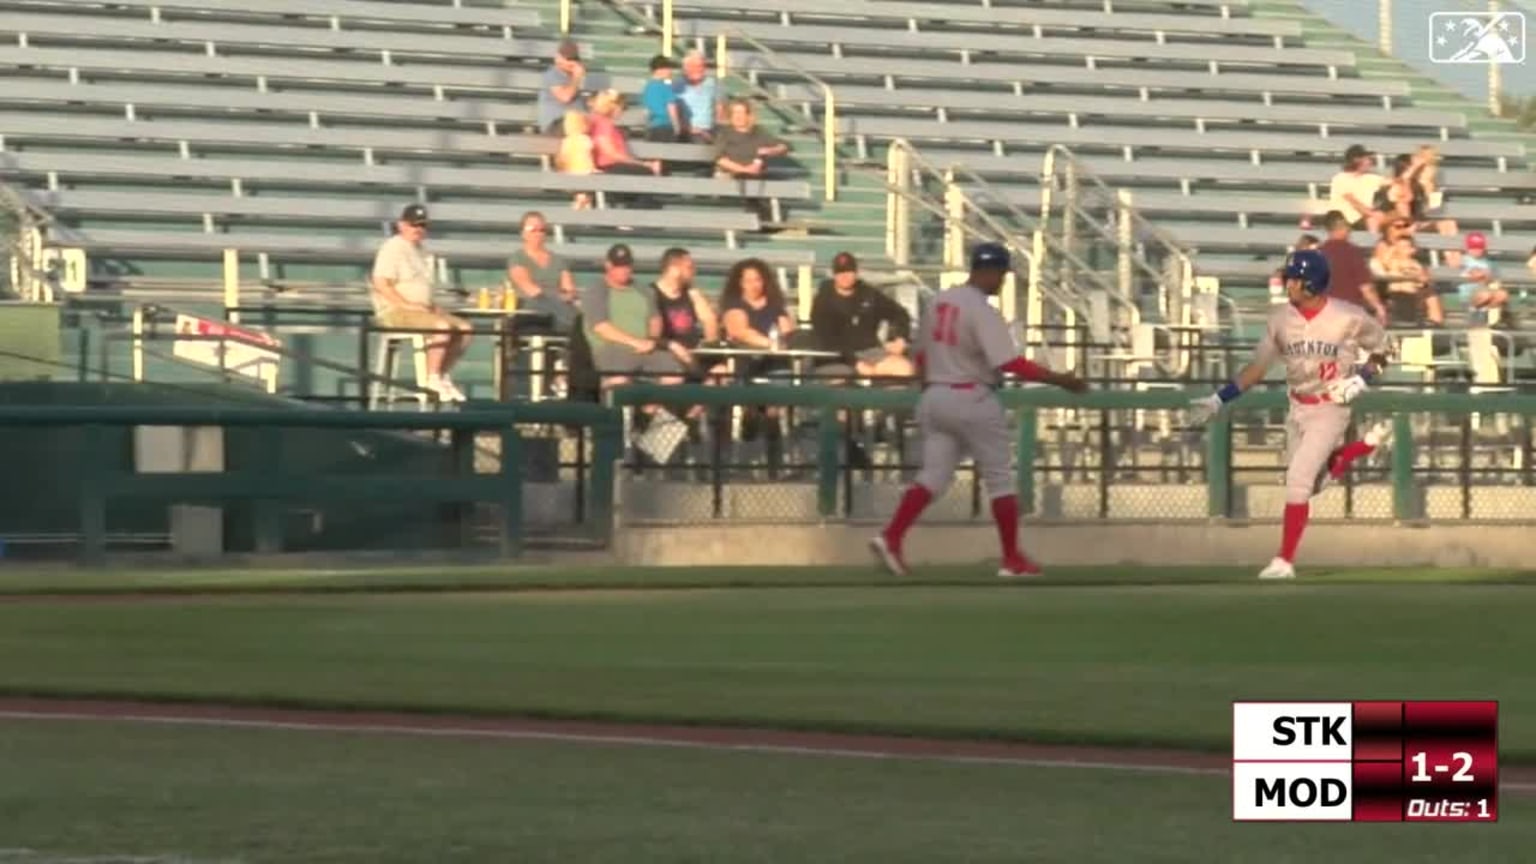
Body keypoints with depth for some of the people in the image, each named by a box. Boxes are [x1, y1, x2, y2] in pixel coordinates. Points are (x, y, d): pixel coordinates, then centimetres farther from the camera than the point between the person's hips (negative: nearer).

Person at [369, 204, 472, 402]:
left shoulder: (420, 250, 21)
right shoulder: (392, 248, -7)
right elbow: (381, 284, -17)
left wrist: (432, 306, 8)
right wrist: (406, 304, -22)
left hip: (421, 309, 9)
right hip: (395, 311, -9)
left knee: (464, 328, -6)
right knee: (443, 326, -30)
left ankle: (442, 376, -1)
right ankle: (432, 378, -22)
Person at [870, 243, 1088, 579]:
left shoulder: (940, 302, 8)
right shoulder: (983, 312, -16)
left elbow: (922, 354, 15)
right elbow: (1011, 363, -23)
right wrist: (1059, 379, -19)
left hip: (935, 398, 7)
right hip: (972, 401, -7)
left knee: (933, 475, 5)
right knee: (1000, 479, 5)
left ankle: (890, 538, -13)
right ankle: (1012, 560, 9)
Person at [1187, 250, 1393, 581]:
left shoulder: (1349, 318, -15)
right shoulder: (1282, 318, -4)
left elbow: (1380, 352, 1)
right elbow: (1258, 367, 2)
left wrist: (1363, 378, -18)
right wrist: (1218, 400, -5)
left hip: (1330, 409, -6)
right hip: (1297, 410, 6)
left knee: (1298, 480, -16)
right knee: (1314, 481, 12)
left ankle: (1284, 562, -10)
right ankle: (1367, 445, 33)